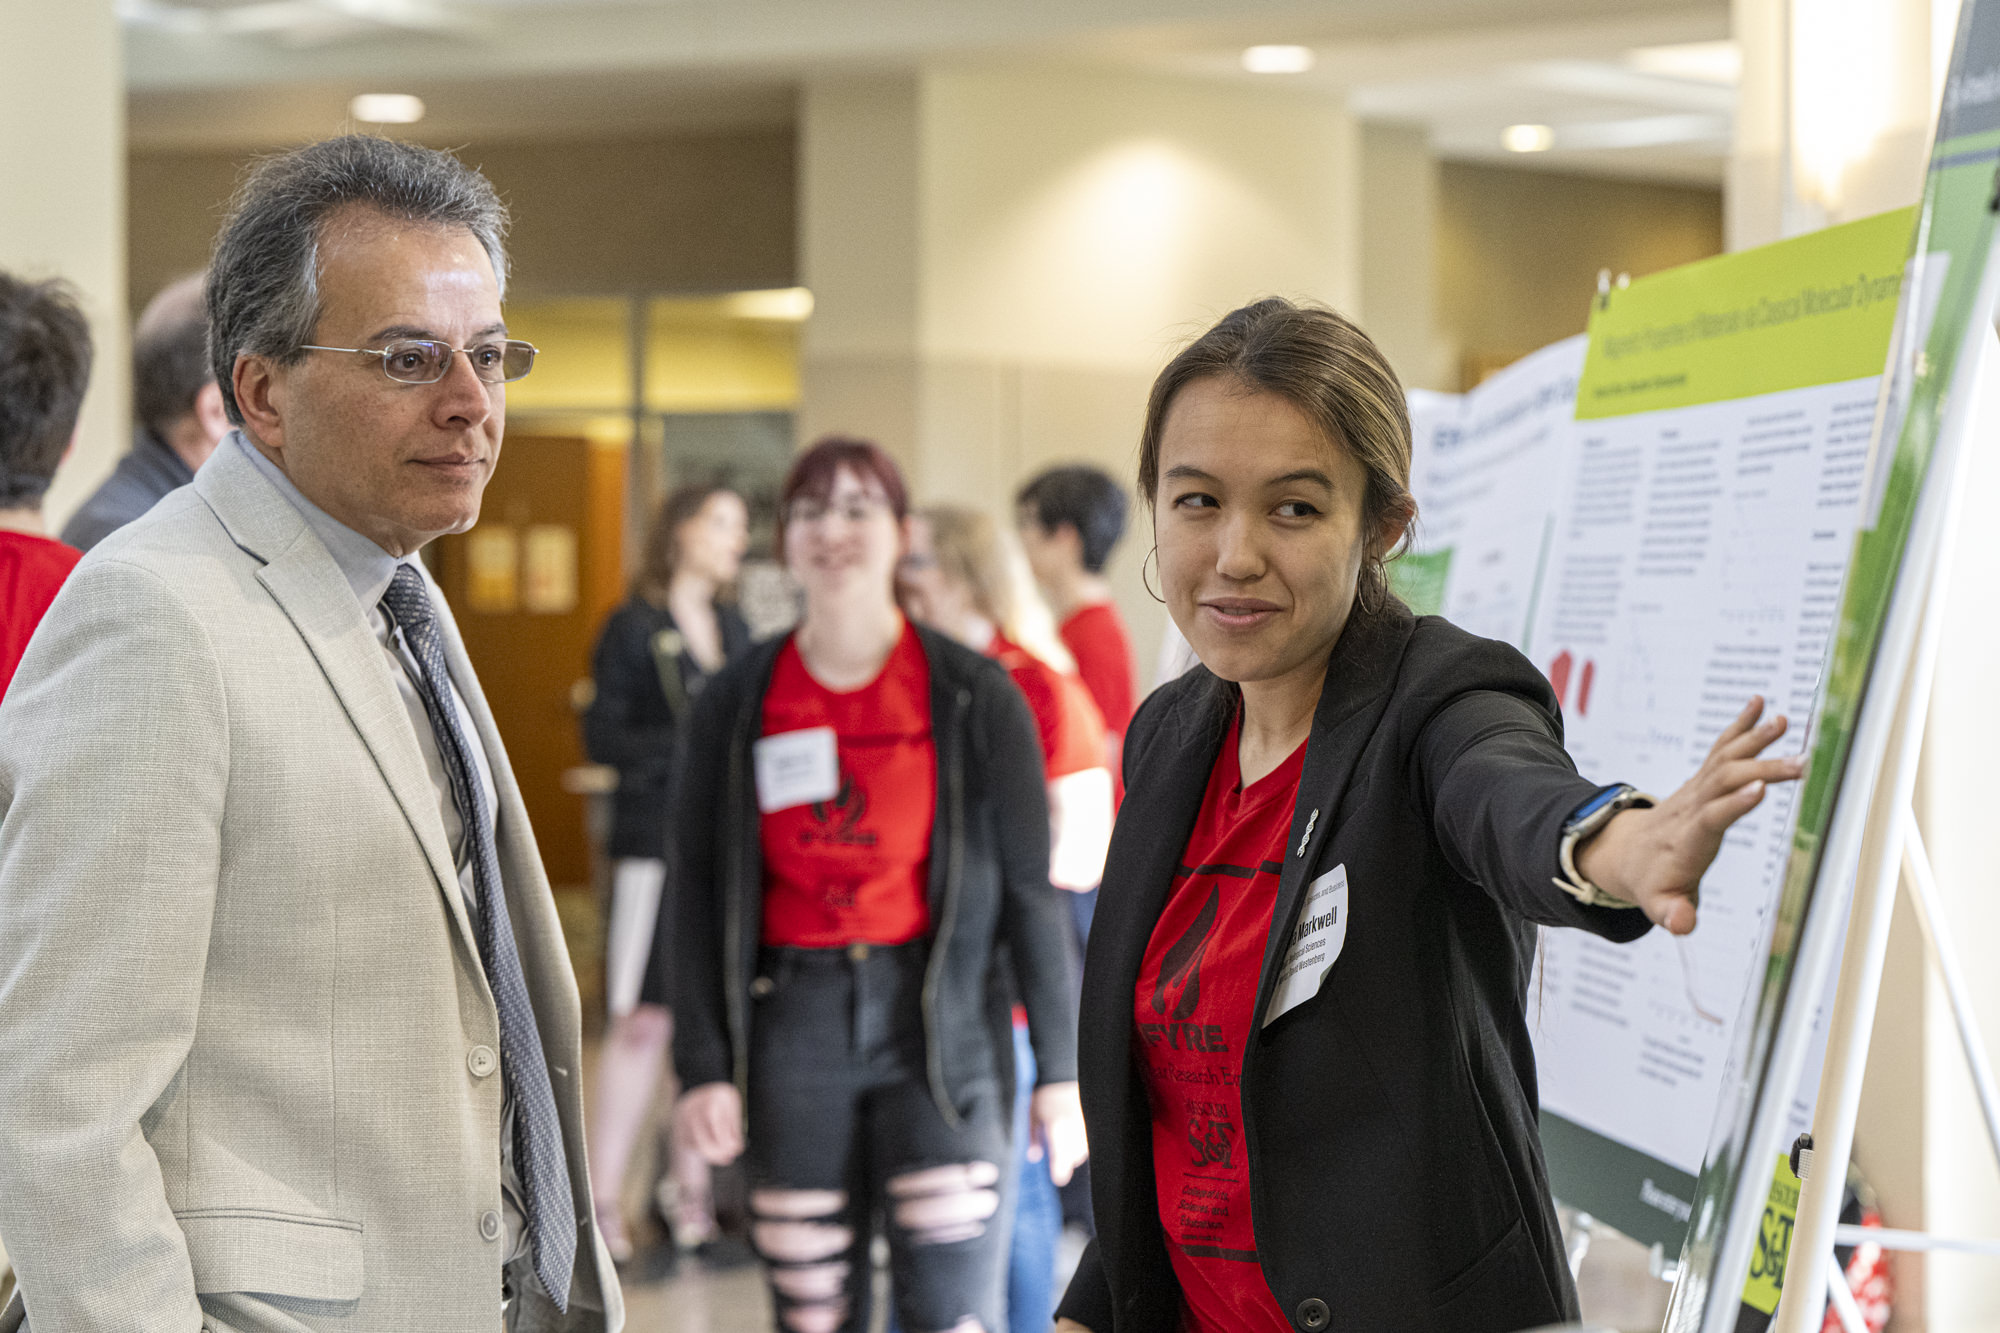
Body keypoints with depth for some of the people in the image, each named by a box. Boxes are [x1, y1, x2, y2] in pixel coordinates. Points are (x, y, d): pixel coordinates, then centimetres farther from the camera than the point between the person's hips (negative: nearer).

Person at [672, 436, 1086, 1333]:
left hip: (938, 1022, -2)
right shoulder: (736, 704, 5)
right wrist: (703, 1065, 0)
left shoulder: (975, 696, 0)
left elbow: (1031, 889, 0)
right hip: (792, 1024, 2)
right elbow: (700, 896, 7)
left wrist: (1060, 1067, -2)